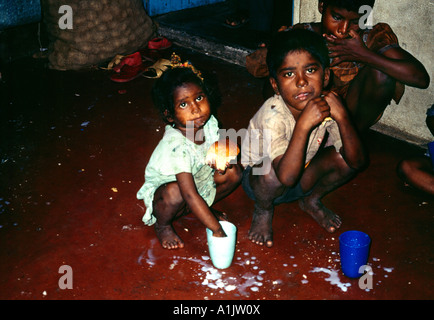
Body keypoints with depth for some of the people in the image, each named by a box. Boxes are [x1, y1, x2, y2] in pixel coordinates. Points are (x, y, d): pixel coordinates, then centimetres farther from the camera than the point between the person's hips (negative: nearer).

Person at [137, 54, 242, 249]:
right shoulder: (177, 147, -38)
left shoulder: (209, 123, -17)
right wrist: (217, 230, -41)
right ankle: (162, 225, -4)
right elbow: (190, 195, -40)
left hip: (201, 181, 7)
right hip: (162, 190, -7)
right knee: (175, 193, -38)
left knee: (233, 172, -8)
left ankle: (201, 208, 13)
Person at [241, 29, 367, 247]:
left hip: (302, 180, 5)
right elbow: (286, 175, -44)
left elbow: (356, 160, -21)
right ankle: (263, 211, 0)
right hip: (259, 179, -4)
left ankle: (312, 201, 13)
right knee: (273, 171, -38)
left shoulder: (326, 106, -19)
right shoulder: (273, 114, -34)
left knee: (344, 155, -17)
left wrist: (342, 117, -36)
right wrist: (304, 124, -51)